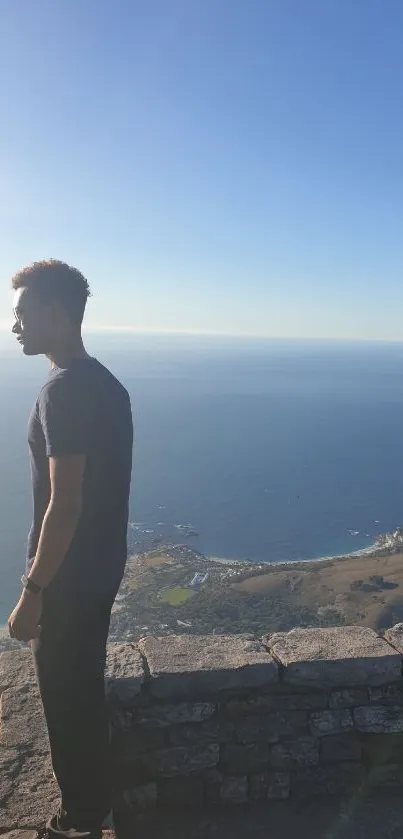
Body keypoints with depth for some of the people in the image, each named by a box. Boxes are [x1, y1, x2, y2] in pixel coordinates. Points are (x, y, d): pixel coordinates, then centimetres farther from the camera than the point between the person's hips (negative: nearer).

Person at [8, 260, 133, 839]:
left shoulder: (64, 390, -22)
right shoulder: (106, 383, 7)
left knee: (67, 699, 10)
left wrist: (33, 592, -19)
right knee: (84, 690, 24)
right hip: (100, 567, 9)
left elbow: (65, 502, -25)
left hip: (69, 577, -9)